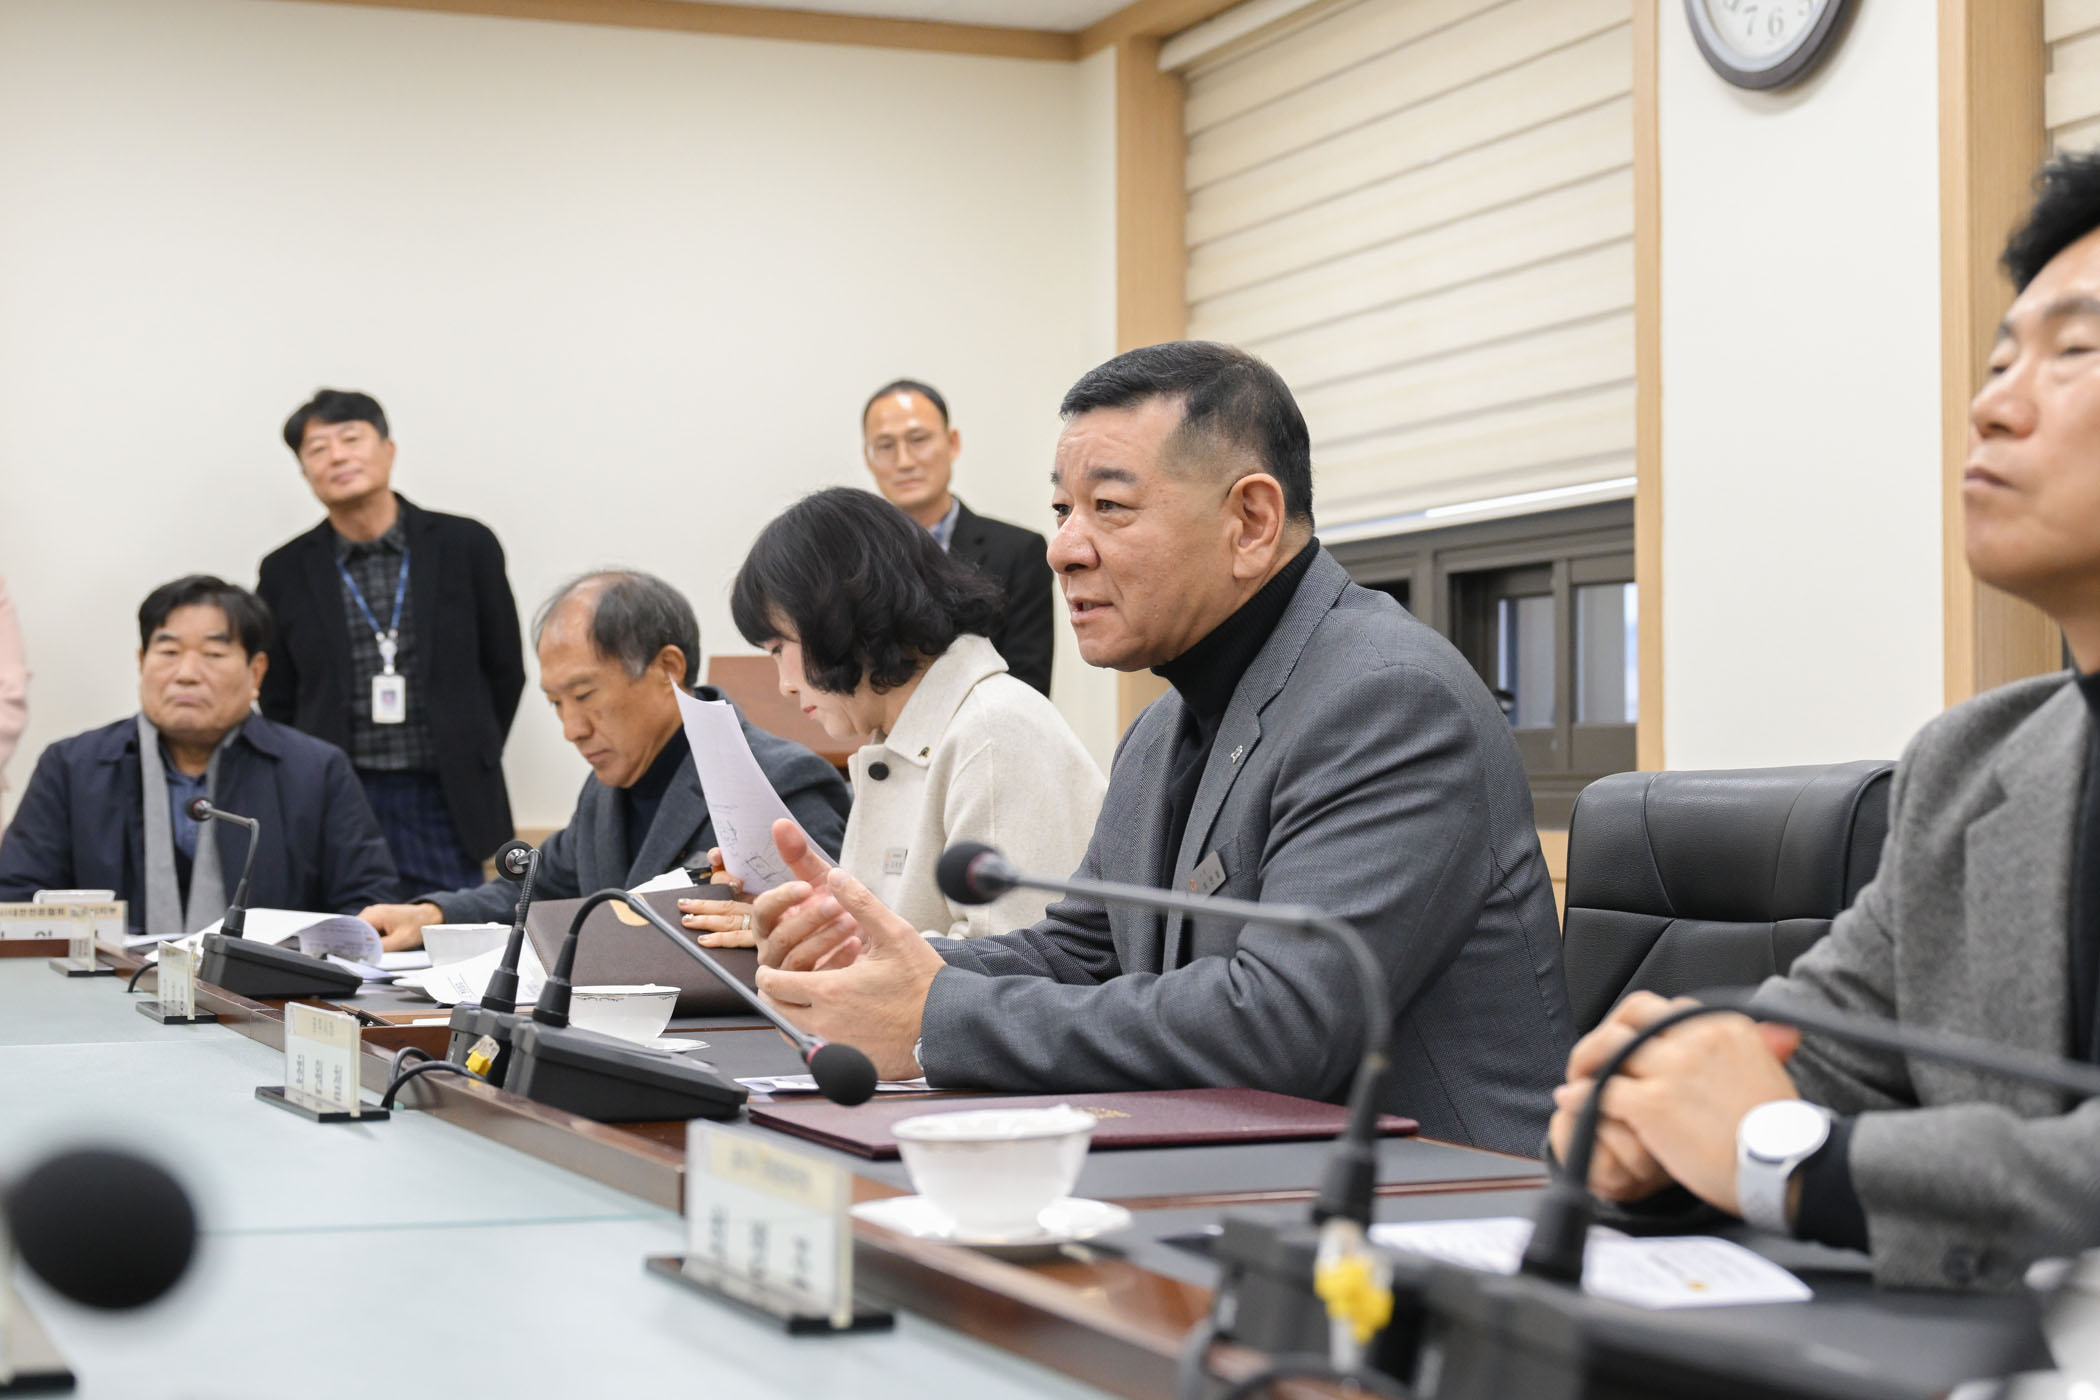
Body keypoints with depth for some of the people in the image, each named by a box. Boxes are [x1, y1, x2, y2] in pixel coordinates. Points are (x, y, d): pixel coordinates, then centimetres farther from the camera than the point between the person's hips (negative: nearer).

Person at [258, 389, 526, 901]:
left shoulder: (465, 546, 3)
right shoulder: (287, 572, 6)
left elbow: (505, 672, 10)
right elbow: (278, 705, 12)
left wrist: (468, 767, 9)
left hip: (444, 808, 0)